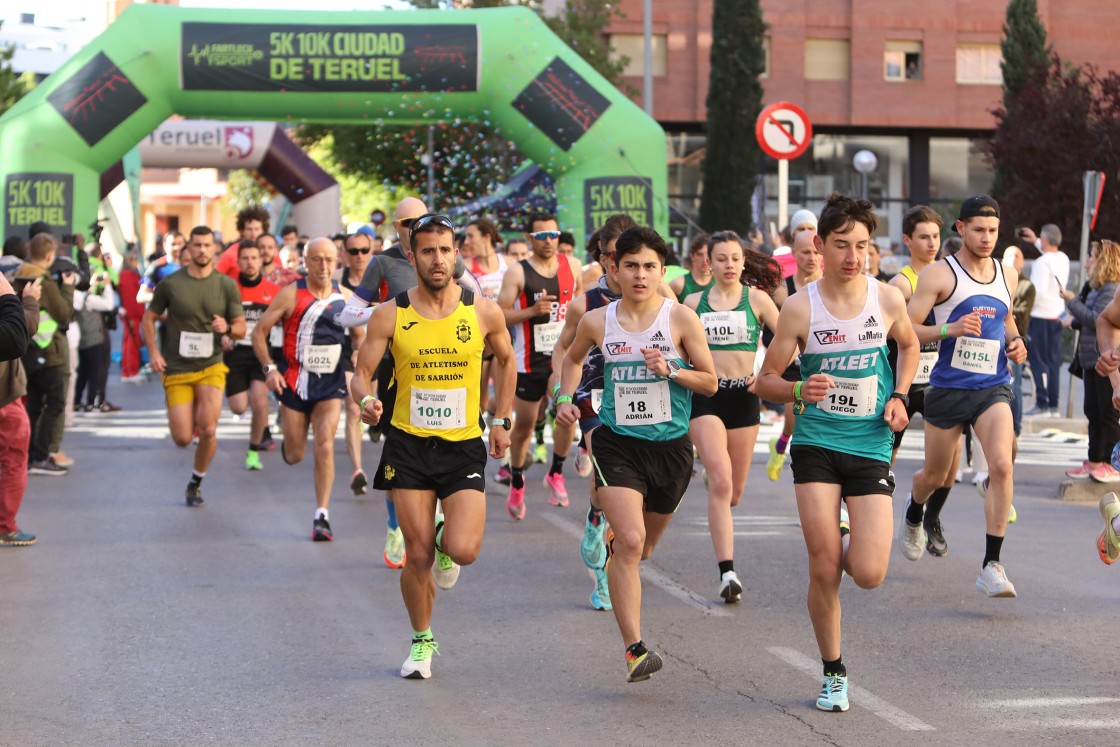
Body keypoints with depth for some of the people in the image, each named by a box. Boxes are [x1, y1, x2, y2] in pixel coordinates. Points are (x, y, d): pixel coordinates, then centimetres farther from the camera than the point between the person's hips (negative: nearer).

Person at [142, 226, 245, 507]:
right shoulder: (170, 284, -2)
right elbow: (148, 318, 8)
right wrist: (153, 352, -6)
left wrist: (227, 328, -18)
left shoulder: (226, 286, 0)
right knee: (182, 439, -4)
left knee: (208, 431, -17)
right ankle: (189, 415, 36)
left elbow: (241, 328, 6)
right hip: (177, 370, 0)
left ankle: (195, 483, 9)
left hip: (211, 367, 0)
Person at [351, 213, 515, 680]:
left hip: (464, 447, 0)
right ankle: (422, 642, 24)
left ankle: (446, 539, 22)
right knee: (418, 556, 1)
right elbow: (361, 372, -2)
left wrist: (501, 420, 12)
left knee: (464, 550, -16)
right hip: (408, 446, 0)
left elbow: (505, 361, 16)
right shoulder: (390, 316, -4)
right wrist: (365, 401, -24)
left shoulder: (483, 312, -2)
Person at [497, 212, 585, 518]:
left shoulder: (572, 265, 3)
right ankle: (516, 483, 29)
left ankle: (556, 473, -2)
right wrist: (532, 311, -23)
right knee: (524, 424, 8)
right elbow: (500, 314, -10)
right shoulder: (517, 272, -7)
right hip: (530, 360, -1)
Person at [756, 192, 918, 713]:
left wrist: (899, 397, 5)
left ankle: (851, 540, 28)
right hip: (816, 445, -1)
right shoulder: (800, 307, -8)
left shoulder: (887, 300, -2)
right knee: (823, 572, -5)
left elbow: (908, 345, 20)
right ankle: (833, 674, 15)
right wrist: (798, 390, -22)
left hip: (871, 446, 1)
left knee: (869, 574, -9)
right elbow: (765, 380, -2)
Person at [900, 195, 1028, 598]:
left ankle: (991, 565, -17)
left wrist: (1016, 342, 7)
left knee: (1002, 465, -20)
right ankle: (913, 516, 51)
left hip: (993, 388, 2)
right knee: (935, 474, 13)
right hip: (948, 387, -2)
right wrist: (950, 329, -25)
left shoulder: (1008, 275, 9)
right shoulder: (940, 274, -7)